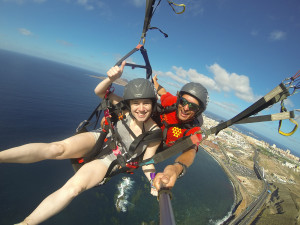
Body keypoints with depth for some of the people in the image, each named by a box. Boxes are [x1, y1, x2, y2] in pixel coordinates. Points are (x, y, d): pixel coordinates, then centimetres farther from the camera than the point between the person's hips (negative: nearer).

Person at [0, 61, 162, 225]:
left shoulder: (155, 133, -15)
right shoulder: (127, 109, -14)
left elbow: (147, 162, -8)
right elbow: (99, 91, -10)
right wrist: (111, 78, -31)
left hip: (107, 160, -1)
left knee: (73, 188, -24)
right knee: (56, 149, -27)